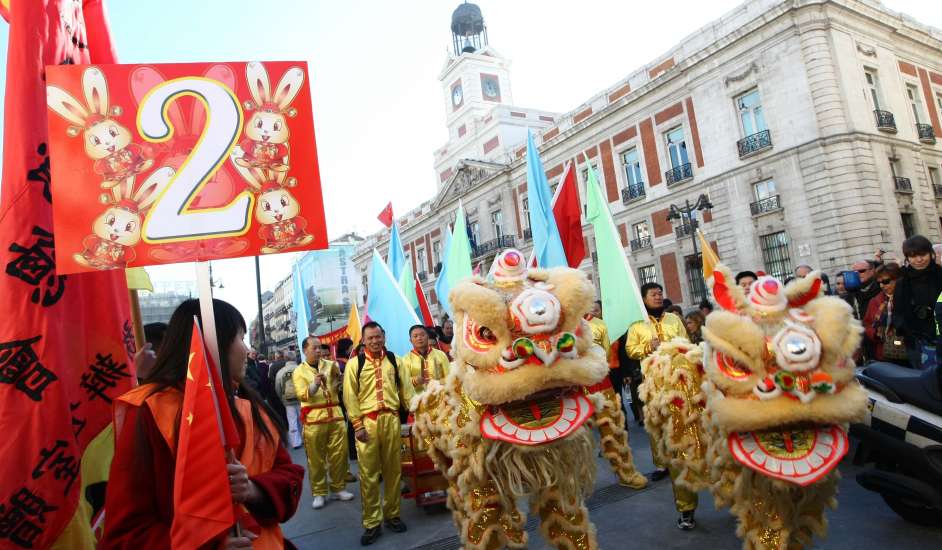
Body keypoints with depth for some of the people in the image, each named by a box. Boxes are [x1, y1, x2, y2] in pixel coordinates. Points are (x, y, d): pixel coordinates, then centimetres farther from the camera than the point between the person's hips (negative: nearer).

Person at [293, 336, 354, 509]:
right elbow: (302, 396, -8)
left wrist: (337, 374, -7)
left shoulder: (330, 365, 10)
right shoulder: (299, 371, 2)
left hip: (335, 415, 3)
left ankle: (338, 488, 19)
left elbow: (341, 386, 12)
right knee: (316, 458, 3)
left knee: (339, 454, 5)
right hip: (313, 418, -3)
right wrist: (315, 384, -24)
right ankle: (318, 493, 14)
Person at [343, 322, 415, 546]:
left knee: (393, 470, 11)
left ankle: (392, 514, 28)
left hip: (391, 419, 3)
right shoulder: (354, 363, -1)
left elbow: (406, 389, 9)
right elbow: (350, 396, -3)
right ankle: (372, 523, 14)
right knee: (369, 474, 2)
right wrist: (358, 425, -8)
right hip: (367, 421, -2)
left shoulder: (394, 360, 8)